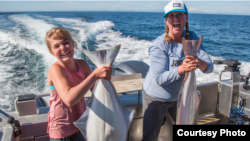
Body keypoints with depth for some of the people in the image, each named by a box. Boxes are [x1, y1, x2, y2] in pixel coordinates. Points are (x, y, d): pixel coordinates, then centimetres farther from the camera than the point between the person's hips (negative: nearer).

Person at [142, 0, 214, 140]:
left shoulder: (192, 38, -7)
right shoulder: (159, 45, -23)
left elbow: (210, 67, -13)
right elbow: (160, 79, -27)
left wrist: (199, 63, -36)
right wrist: (181, 69, -42)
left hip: (179, 96, 5)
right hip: (156, 98, -5)